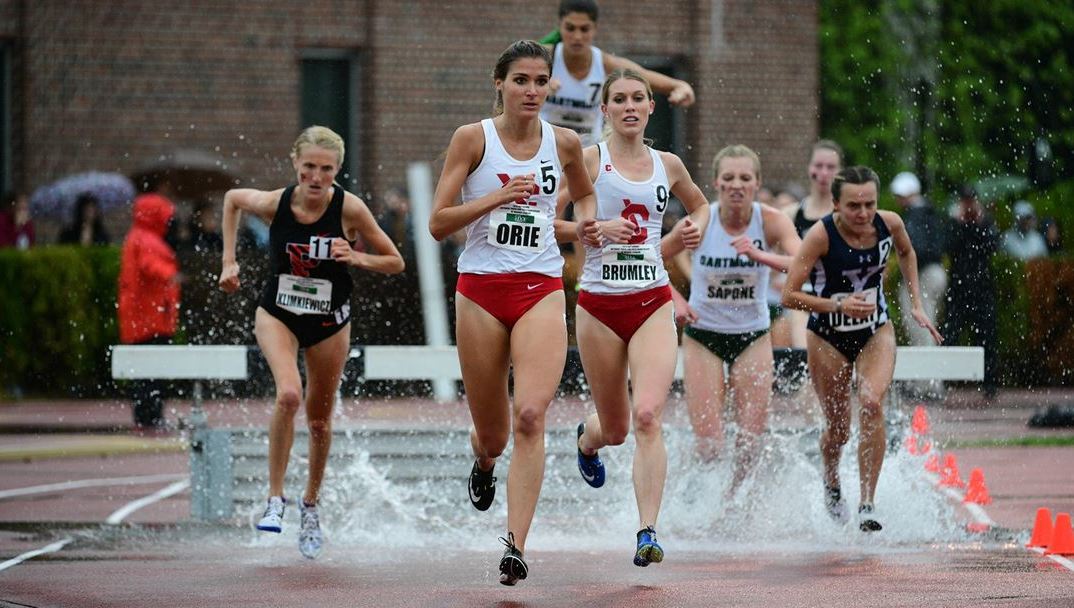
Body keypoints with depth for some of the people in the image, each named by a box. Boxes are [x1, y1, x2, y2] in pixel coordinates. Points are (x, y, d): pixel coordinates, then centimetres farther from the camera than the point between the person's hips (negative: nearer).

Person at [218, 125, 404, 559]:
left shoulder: (349, 209, -19)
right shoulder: (275, 203, -17)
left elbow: (395, 263, -9)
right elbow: (232, 199, 6)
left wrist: (356, 258, -28)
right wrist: (229, 260, 3)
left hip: (329, 322, 1)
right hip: (277, 312, -1)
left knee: (320, 420, 12)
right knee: (289, 394, -28)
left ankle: (311, 505, 36)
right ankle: (275, 497, -15)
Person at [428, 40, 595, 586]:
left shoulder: (564, 144, 7)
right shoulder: (473, 139, -2)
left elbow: (586, 195, 29)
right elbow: (438, 223, -6)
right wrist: (498, 197, -15)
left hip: (541, 291, 1)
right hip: (481, 290, -1)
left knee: (530, 415, -21)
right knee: (492, 433, 9)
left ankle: (516, 545, -24)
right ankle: (484, 463, 48)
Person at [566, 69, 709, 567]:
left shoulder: (667, 165, 9)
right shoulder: (588, 160, -1)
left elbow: (699, 204, 29)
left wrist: (698, 226, 8)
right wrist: (593, 229, -22)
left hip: (653, 303, 1)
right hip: (599, 305, -1)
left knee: (648, 416, -18)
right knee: (615, 428, 11)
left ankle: (648, 533, -20)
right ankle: (587, 438, 50)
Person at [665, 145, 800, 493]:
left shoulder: (771, 221, -12)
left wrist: (760, 256, -42)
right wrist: (675, 301, -13)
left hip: (753, 337, 1)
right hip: (703, 336, -1)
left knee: (750, 443, -1)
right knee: (709, 447, -8)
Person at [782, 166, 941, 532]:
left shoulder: (889, 224, -13)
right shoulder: (821, 235, -24)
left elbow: (906, 252, 13)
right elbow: (789, 296, -24)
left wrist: (916, 304, 9)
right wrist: (838, 305, -35)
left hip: (875, 332, 2)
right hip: (828, 337, -2)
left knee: (871, 404, -22)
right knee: (838, 426, 7)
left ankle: (867, 505, -18)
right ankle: (831, 486, 41)